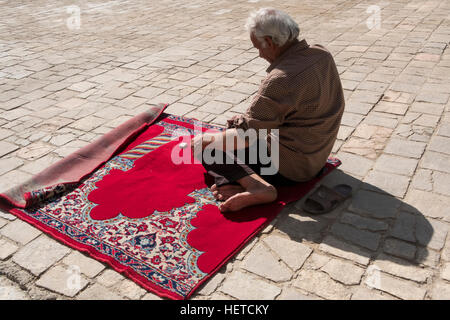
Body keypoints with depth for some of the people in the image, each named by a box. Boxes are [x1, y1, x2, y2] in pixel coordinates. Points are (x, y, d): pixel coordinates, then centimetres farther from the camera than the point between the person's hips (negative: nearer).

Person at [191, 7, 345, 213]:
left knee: (208, 149, 1)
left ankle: (258, 186, -19)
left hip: (292, 166, -9)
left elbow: (243, 136, -24)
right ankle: (235, 183, -6)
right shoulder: (322, 54, -2)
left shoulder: (281, 80, -29)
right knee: (234, 124, 19)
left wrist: (207, 139, -6)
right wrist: (249, 118, 12)